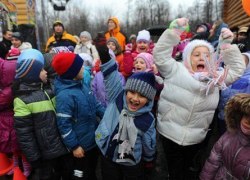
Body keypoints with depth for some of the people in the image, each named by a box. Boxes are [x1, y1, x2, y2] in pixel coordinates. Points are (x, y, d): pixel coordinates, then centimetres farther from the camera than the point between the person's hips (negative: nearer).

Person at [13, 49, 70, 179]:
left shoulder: (48, 90, 4)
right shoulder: (22, 100, -17)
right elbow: (24, 134, -16)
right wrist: (34, 159, -13)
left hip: (62, 147, 6)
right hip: (45, 155, -6)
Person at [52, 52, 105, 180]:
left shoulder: (81, 85, -2)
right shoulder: (64, 95, -28)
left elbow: (95, 105, 8)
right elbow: (64, 124, -24)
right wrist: (74, 146, -18)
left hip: (93, 139, 7)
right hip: (81, 145, -7)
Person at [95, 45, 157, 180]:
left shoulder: (148, 119, -17)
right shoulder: (117, 98, -17)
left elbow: (149, 144, -2)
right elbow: (112, 77, -29)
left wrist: (149, 160, 11)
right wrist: (105, 57, -43)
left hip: (132, 163, -1)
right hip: (108, 157, 2)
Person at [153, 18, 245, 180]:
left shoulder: (215, 77, 7)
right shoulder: (176, 70, -4)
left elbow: (238, 68, 10)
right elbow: (160, 55, -11)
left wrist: (227, 46, 0)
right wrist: (174, 30, -16)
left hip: (196, 138, 3)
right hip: (169, 134, -3)